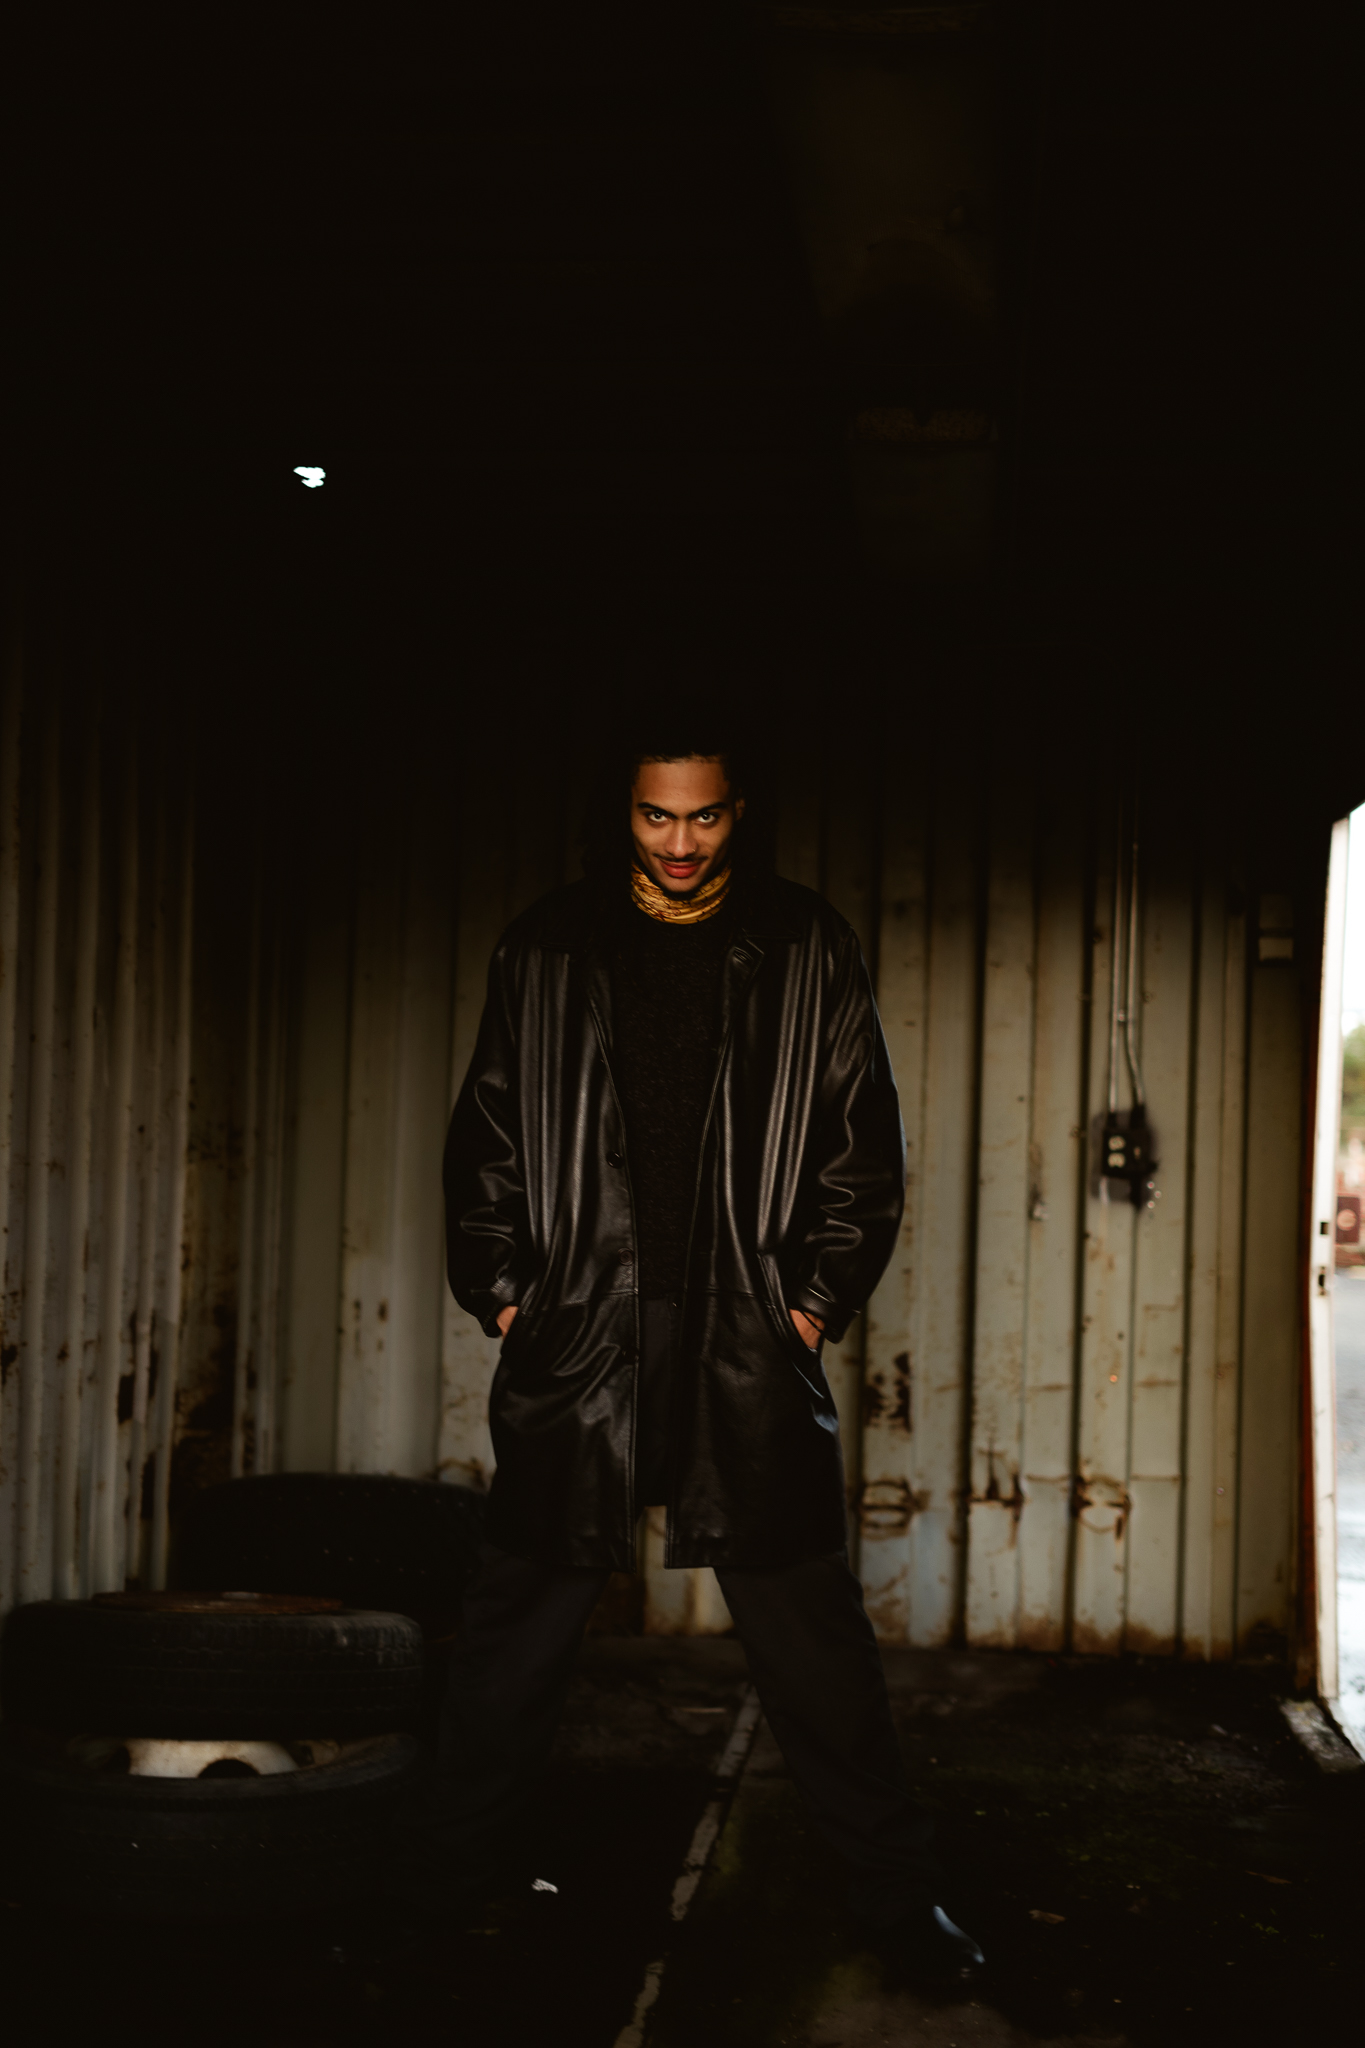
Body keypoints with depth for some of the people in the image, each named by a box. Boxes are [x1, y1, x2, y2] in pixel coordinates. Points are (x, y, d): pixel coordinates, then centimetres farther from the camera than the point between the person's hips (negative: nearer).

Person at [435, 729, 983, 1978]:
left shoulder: (807, 952, 5)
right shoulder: (545, 951, 7)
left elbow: (865, 1140, 7)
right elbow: (486, 1136, 11)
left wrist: (822, 1297, -1)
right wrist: (499, 1288, 3)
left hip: (751, 1345, -1)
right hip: (577, 1337, 1)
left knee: (810, 1626, 3)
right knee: (521, 1620, 6)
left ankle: (895, 1888, 14)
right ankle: (458, 1869, 21)